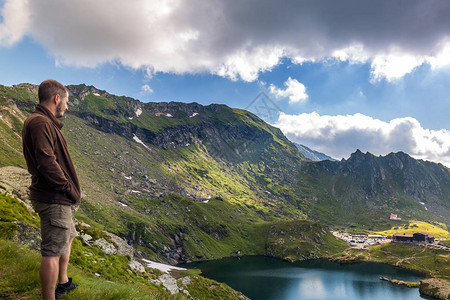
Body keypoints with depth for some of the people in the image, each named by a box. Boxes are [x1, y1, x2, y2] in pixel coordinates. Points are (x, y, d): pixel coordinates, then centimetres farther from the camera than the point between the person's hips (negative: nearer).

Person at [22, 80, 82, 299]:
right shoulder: (40, 122, -18)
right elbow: (47, 163, -27)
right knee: (53, 251, -3)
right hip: (53, 199, -11)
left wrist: (70, 190, 10)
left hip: (60, 198, 11)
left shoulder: (45, 122, 15)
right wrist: (69, 188, -16)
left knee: (67, 237, 25)